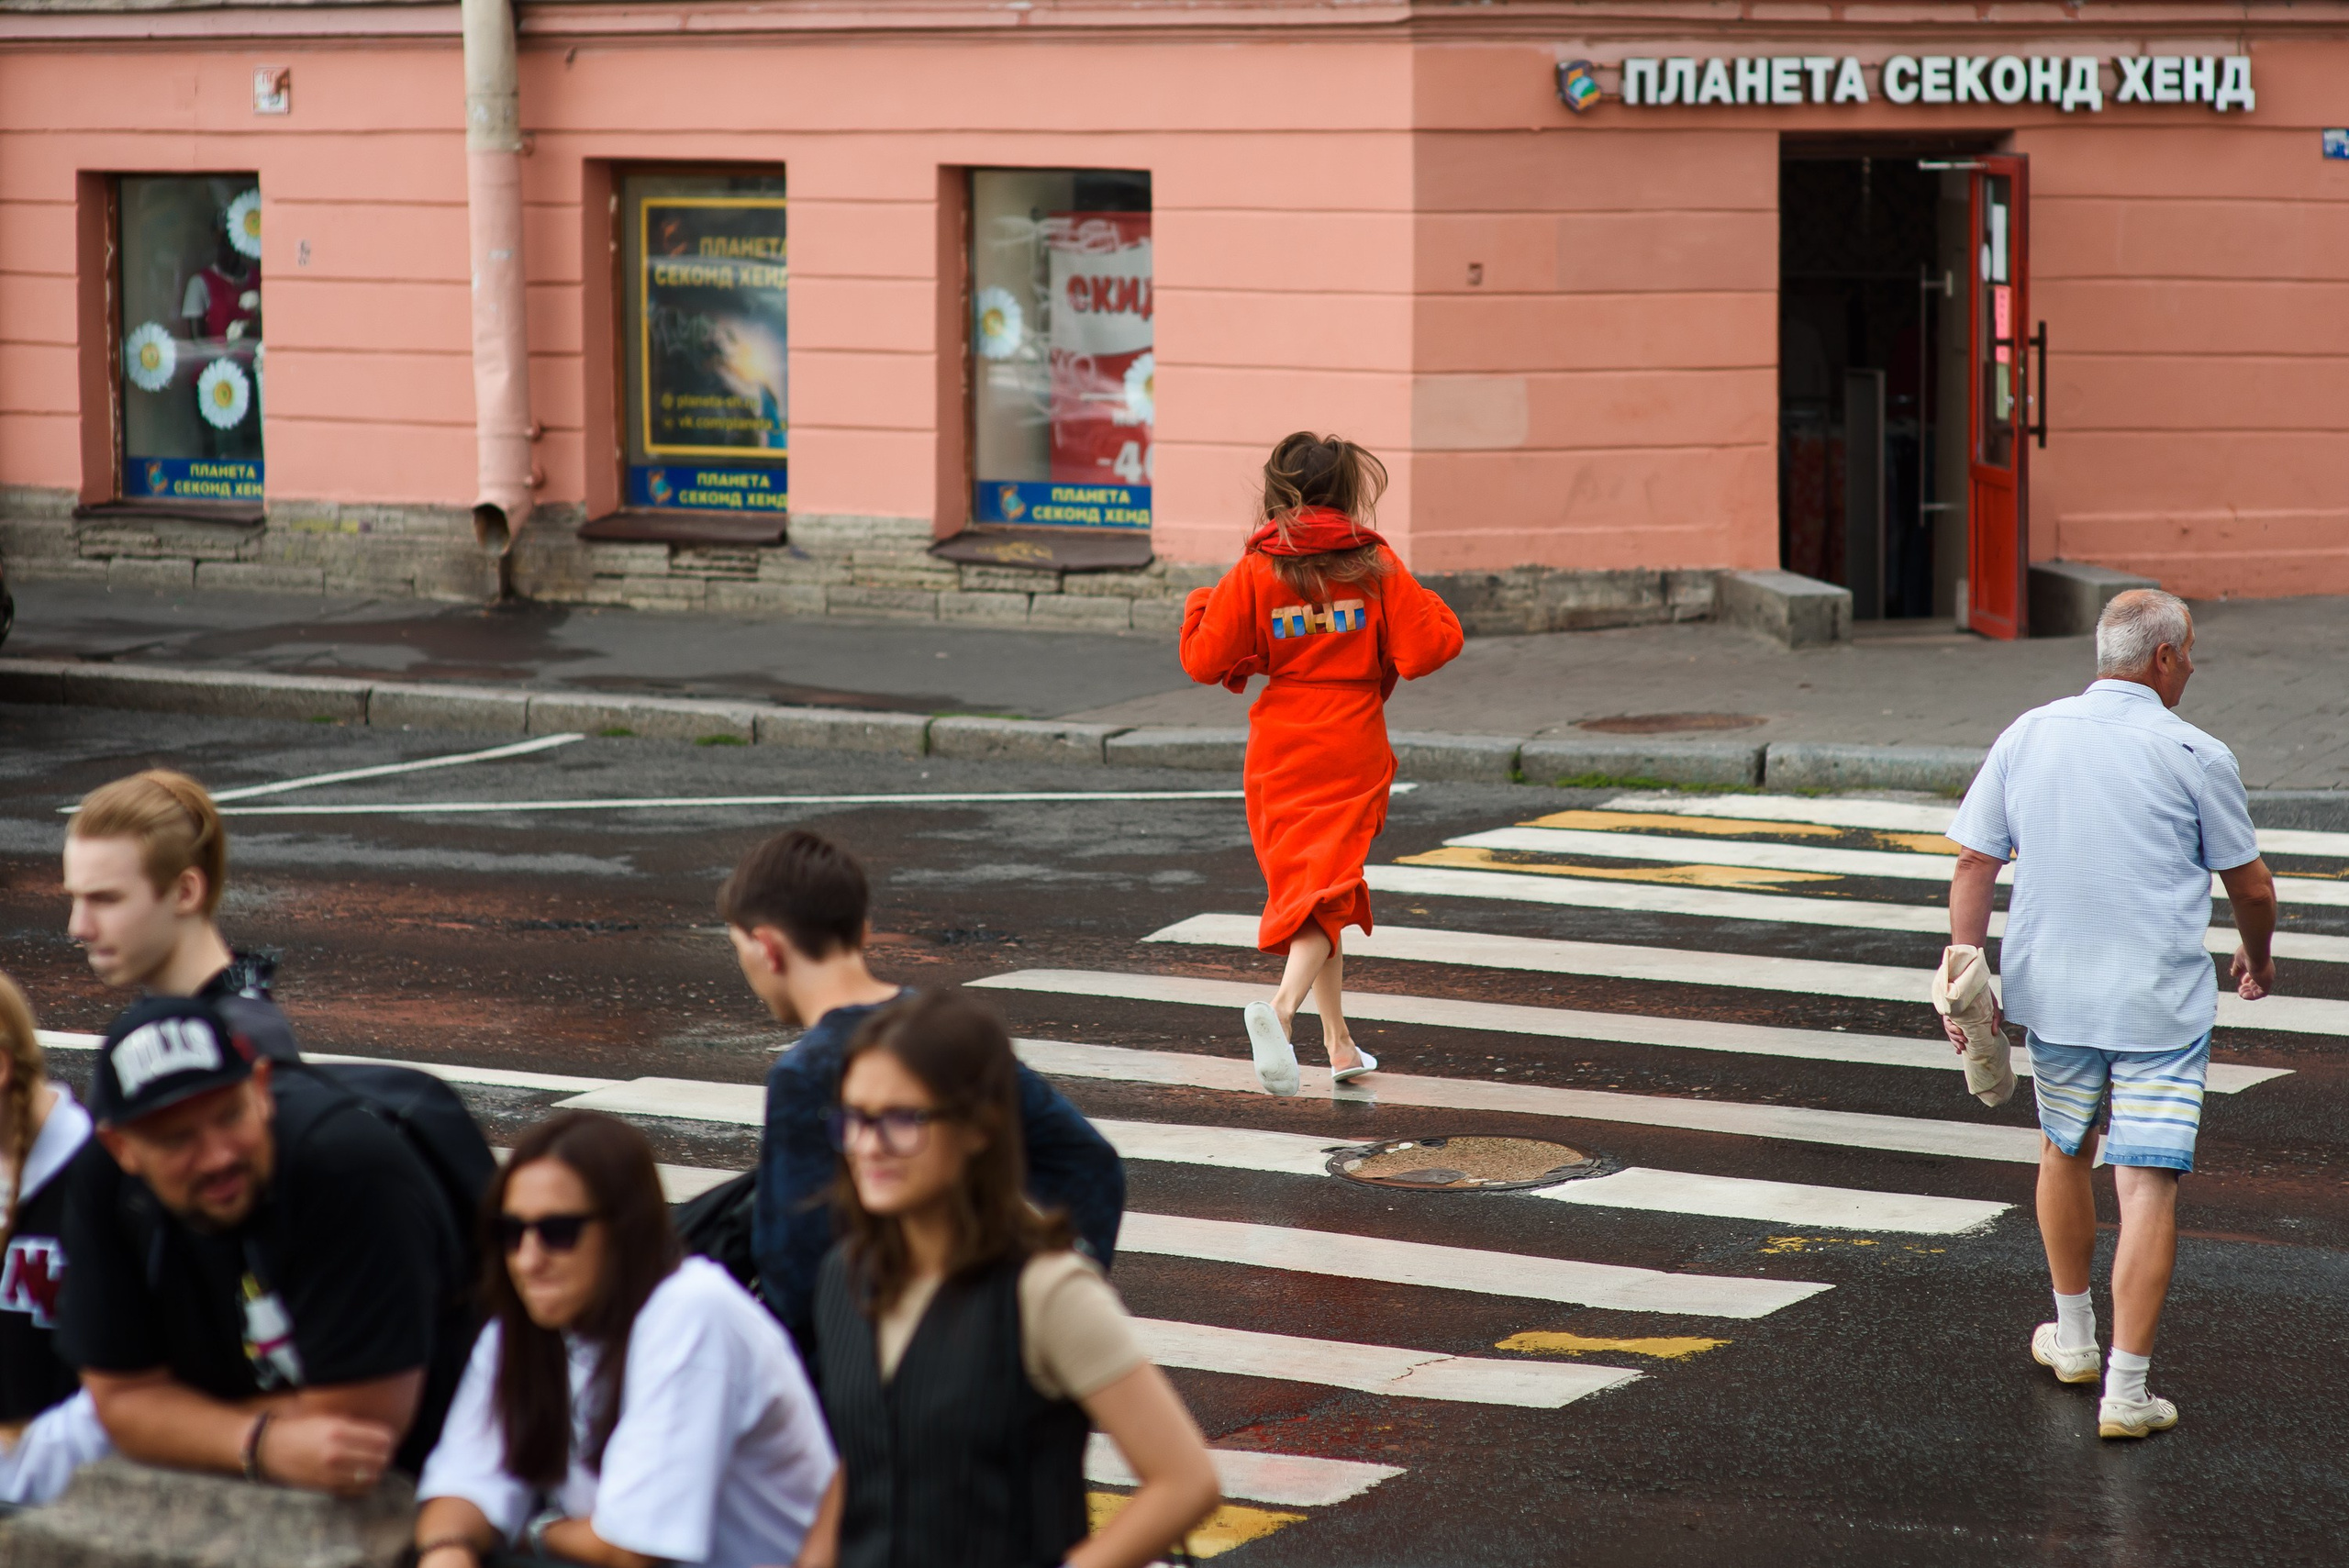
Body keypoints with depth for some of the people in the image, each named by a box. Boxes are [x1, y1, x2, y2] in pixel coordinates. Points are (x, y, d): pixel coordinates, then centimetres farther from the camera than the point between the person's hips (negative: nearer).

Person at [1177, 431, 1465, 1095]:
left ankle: (1340, 1043, 21)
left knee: (1300, 885, 16)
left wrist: (1199, 607, 15)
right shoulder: (1376, 567, -5)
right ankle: (1282, 1008, -35)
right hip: (1352, 752, -2)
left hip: (1280, 753, 2)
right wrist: (1428, 609, 12)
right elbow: (1428, 646, -9)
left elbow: (1206, 661, -4)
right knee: (1326, 888, -6)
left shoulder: (1255, 573, -4)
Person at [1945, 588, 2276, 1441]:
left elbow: (1973, 864, 0)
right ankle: (2126, 1391, -7)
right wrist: (2258, 957, 20)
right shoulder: (2195, 757, -9)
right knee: (2149, 1186, -3)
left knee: (2065, 1152, 25)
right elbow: (2250, 884, 1)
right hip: (2162, 1002, -4)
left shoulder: (2028, 736, 2)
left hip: (2053, 992, 4)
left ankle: (2073, 1337, 38)